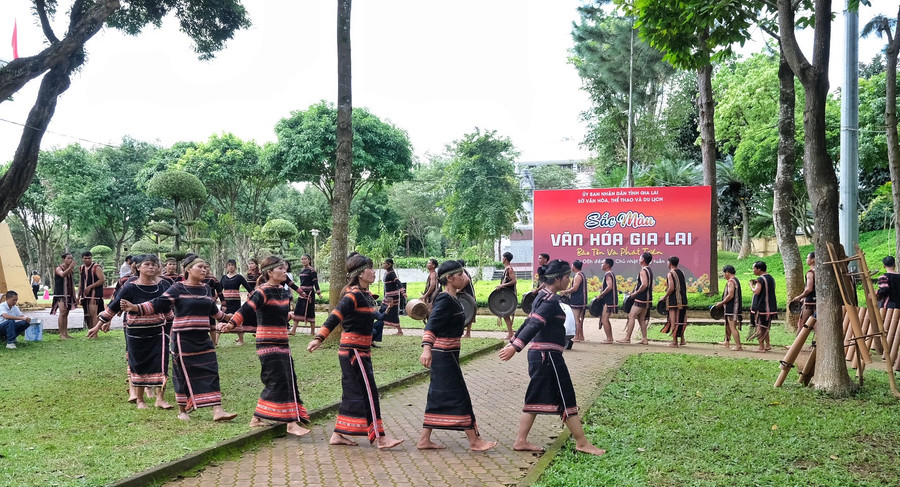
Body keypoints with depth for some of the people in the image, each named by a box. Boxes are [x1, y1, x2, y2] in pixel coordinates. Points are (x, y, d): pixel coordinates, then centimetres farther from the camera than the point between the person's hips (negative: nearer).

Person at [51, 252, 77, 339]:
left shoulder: (71, 270, 13)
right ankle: (61, 334, -14)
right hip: (60, 294, -7)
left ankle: (65, 333, 10)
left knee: (66, 314, 7)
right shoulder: (59, 268, -6)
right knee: (63, 312, -15)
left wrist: (74, 296, 17)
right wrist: (70, 267, -43)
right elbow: (63, 274, -32)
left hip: (68, 294, 7)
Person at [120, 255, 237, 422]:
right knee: (183, 375, 4)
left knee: (211, 372, -2)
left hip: (203, 339, 5)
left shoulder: (207, 289, 10)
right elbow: (157, 305, -11)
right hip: (183, 339, -5)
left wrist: (227, 317, 40)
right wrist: (134, 308, -23)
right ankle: (182, 411, 21)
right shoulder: (177, 289, -7)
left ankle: (217, 410, -2)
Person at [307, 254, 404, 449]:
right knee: (368, 392, -6)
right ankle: (379, 438, -1)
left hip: (361, 351, 10)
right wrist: (319, 338, -40)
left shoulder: (366, 295, 11)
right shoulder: (354, 295, -17)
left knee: (353, 393, 14)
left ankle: (338, 434, 21)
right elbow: (336, 316, -30)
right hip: (354, 350, -10)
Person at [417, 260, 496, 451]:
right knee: (459, 396, -3)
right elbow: (431, 325, -31)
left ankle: (425, 440, 17)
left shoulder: (452, 299, 11)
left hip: (447, 354, 10)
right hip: (444, 355, -10)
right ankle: (474, 441, 5)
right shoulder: (445, 301, -18)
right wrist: (426, 348, -44)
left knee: (438, 396, 12)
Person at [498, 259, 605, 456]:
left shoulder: (542, 297, 14)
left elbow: (529, 323, 20)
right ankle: (582, 443, 10)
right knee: (566, 398, 0)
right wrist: (515, 347, -35)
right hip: (548, 356, -10)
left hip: (538, 353, 10)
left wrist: (513, 342, 25)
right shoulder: (551, 301, -18)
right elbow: (534, 325, -28)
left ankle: (521, 441, 16)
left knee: (536, 398, 13)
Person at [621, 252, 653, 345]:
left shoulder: (643, 271, -15)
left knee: (631, 316, -5)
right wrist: (635, 291, 17)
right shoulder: (649, 270, 15)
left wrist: (636, 293, -16)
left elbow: (644, 285, -27)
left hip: (640, 299, -9)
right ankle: (644, 339, 12)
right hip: (647, 299, 9)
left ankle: (627, 338, -5)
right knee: (641, 319, 14)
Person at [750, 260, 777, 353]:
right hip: (770, 307, 9)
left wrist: (752, 285, -7)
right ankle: (767, 345, 22)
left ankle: (761, 348, 2)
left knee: (760, 328, -1)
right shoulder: (771, 278, 12)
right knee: (765, 327, 19)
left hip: (761, 307, -9)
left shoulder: (760, 279, -16)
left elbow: (757, 291, -24)